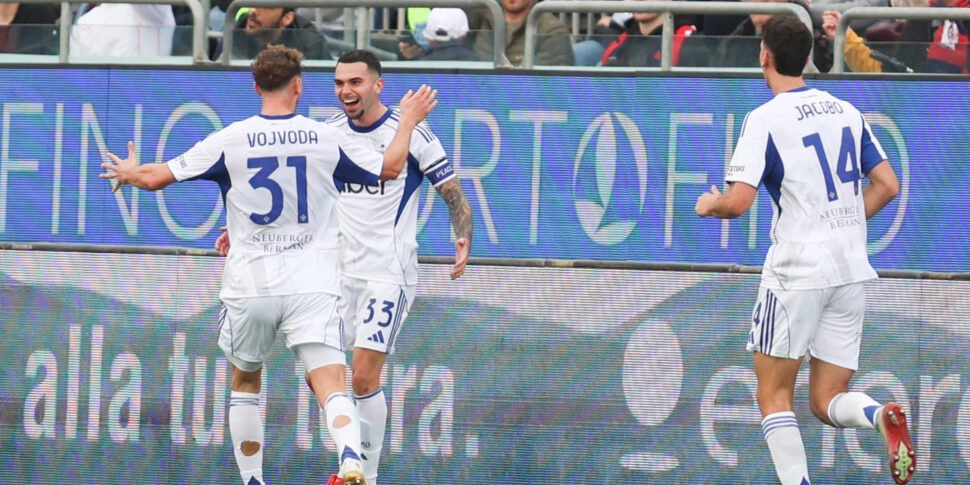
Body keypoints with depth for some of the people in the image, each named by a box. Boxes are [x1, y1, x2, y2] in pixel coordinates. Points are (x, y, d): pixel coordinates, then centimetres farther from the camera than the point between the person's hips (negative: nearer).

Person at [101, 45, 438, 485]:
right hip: (312, 284, 0)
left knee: (245, 383, 22)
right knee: (332, 387, -10)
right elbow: (390, 168, 16)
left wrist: (130, 173, 25)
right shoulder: (325, 139, 2)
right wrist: (408, 122, 33)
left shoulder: (230, 140, -2)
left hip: (250, 284, 0)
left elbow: (156, 178, 2)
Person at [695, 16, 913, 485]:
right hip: (851, 269, 6)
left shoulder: (765, 120, -9)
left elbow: (739, 200, -16)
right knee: (828, 401, 9)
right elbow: (887, 185, 12)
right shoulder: (845, 111, 10)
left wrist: (710, 204, 6)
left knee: (773, 393, 6)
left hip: (797, 268, -6)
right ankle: (882, 415, -22)